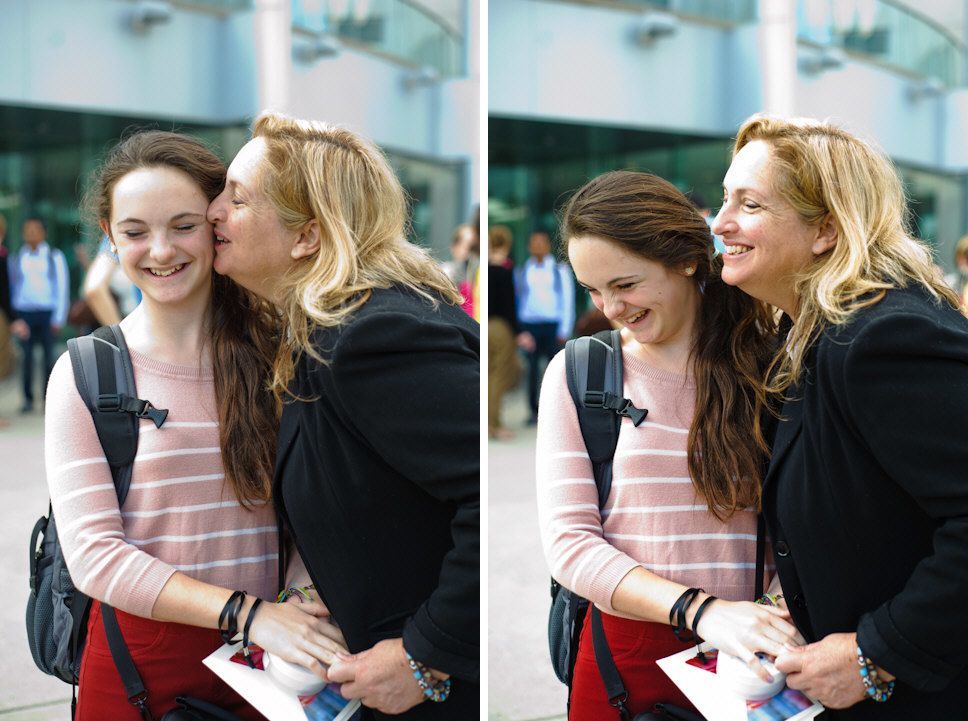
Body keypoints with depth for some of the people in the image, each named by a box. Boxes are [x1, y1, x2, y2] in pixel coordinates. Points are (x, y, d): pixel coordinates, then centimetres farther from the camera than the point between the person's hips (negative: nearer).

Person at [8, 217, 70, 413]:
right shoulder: (15, 259, 8)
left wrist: (59, 318, -3)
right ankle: (28, 399, 6)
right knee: (26, 356, 0)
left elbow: (62, 287, 3)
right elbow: (12, 287, 10)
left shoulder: (54, 257, 4)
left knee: (48, 356, 1)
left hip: (47, 312, -1)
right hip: (24, 313, 1)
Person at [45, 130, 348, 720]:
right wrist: (245, 611, -21)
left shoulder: (275, 354, 0)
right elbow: (93, 554, -11)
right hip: (139, 655, -1)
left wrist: (308, 603, -19)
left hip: (267, 660, 1)